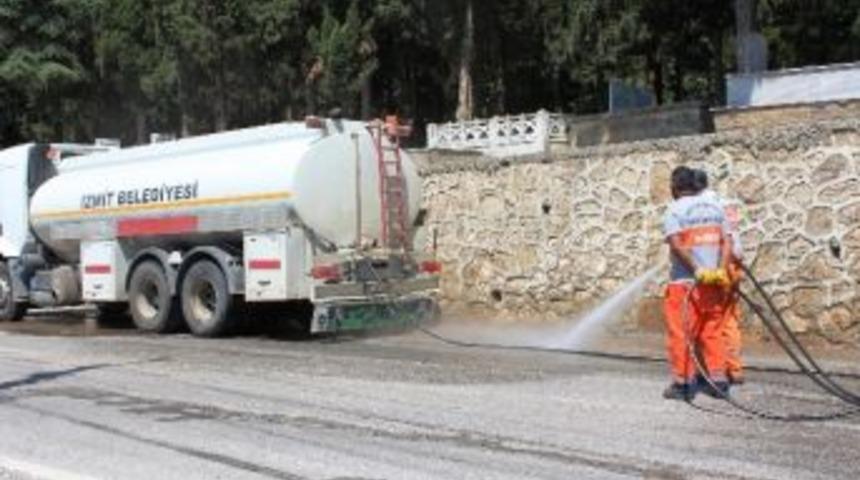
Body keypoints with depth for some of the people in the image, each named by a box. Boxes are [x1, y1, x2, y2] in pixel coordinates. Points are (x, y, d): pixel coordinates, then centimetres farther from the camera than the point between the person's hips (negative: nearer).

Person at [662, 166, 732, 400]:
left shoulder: (674, 210, -5)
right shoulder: (714, 207, 13)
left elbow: (676, 245, -18)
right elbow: (725, 242, 5)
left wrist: (696, 270, -19)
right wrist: (720, 270, -3)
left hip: (685, 282, -5)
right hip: (714, 282, 5)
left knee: (681, 333, 1)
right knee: (712, 331, 12)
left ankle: (683, 382, 2)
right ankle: (718, 380, 10)